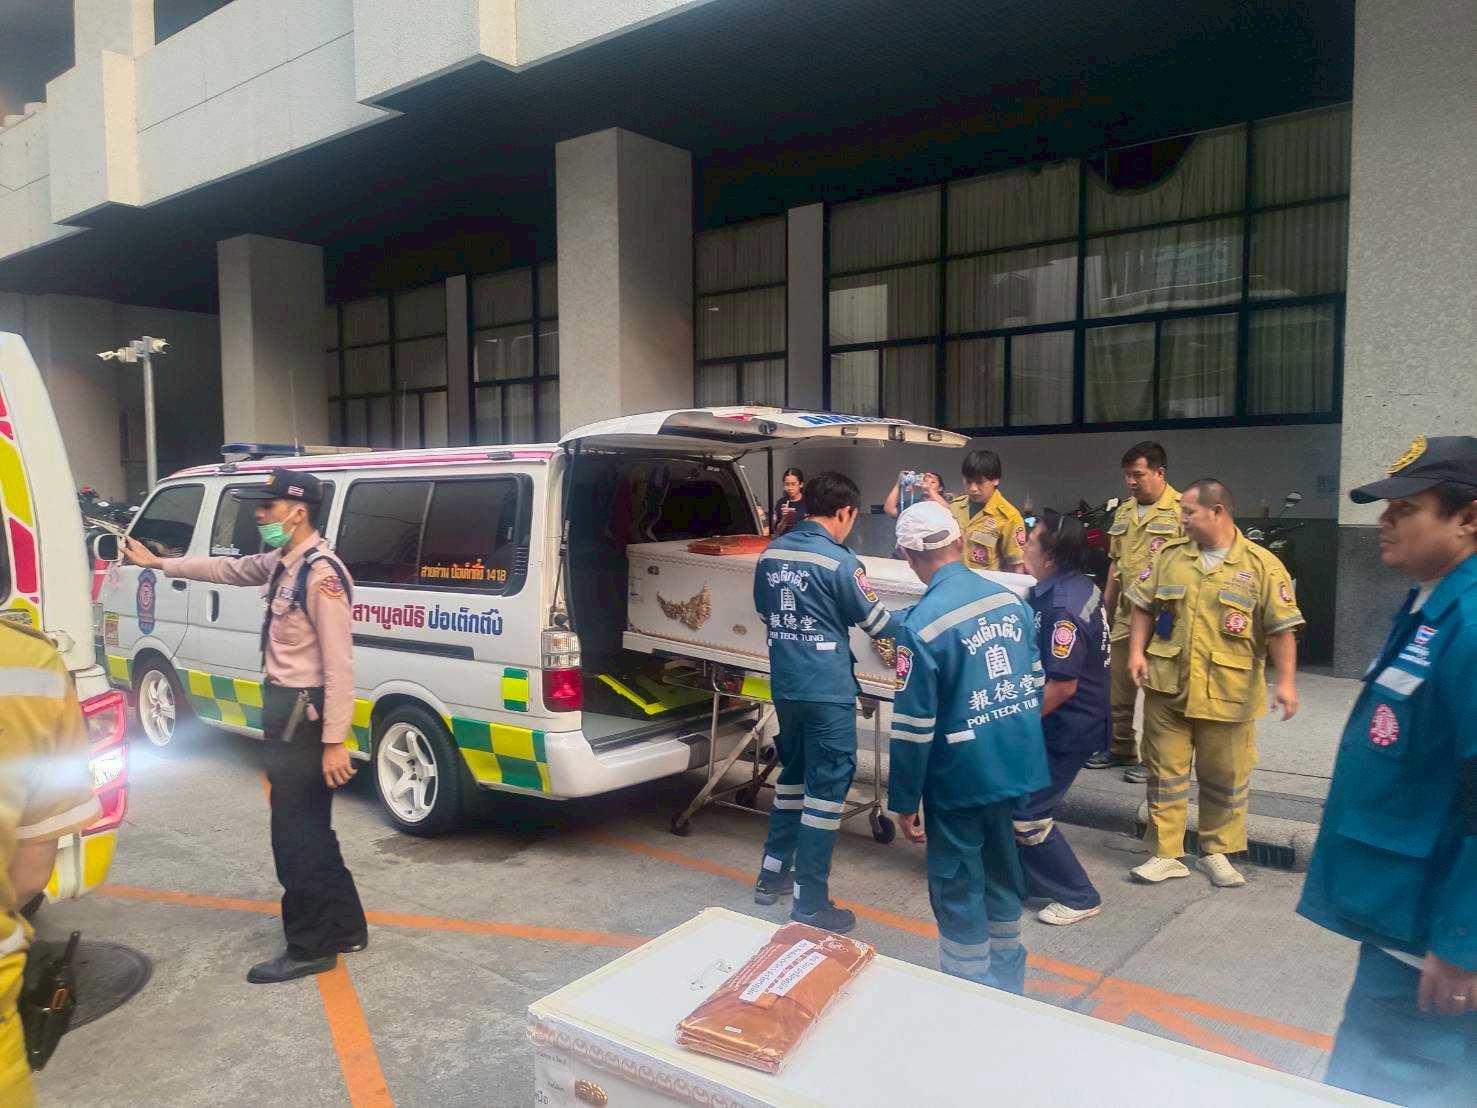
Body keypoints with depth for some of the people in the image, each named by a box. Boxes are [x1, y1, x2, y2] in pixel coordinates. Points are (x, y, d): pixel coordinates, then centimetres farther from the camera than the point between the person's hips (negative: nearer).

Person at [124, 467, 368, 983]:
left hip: (304, 717, -10)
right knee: (310, 832, 18)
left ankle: (308, 949, 16)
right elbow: (228, 569, 28)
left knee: (297, 837, 2)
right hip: (284, 711, 10)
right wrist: (158, 563, 36)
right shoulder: (280, 563, 8)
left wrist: (334, 742, -24)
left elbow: (338, 665, -24)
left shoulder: (321, 573, -21)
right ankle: (344, 927, 31)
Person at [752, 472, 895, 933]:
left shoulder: (770, 554, 5)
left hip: (784, 685, 7)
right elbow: (877, 623, -5)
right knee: (826, 790, 1)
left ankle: (773, 874, 32)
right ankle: (809, 903, 6)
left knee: (793, 774, 22)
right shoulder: (838, 561, -15)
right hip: (827, 690, -7)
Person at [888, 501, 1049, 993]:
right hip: (1021, 764, 7)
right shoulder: (1009, 599, 0)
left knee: (958, 895, 9)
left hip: (962, 777, -7)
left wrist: (904, 803, -7)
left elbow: (914, 726, -17)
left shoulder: (920, 624, -19)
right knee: (1003, 877, 23)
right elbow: (1037, 680, 10)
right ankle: (1008, 987, 40)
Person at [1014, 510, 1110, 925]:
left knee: (1026, 814, 0)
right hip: (1074, 721, 10)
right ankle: (1031, 880, 35)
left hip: (1066, 728, -10)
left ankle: (1078, 898, 15)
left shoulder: (1063, 608, -29)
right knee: (1022, 801, 20)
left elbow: (1063, 686, -28)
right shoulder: (1077, 585, 3)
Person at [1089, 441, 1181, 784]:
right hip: (1125, 613, 7)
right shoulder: (1123, 512, 14)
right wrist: (1106, 610, 19)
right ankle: (1121, 749, 28)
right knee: (1118, 686, 14)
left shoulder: (1181, 510, -9)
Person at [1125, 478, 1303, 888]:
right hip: (1167, 685, 2)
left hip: (1228, 692, -2)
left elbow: (1281, 628, -6)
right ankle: (1166, 854, 19)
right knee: (1166, 770, 8)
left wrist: (1286, 681, -11)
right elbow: (1144, 606, 9)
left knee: (1226, 776, 10)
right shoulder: (1169, 555, 4)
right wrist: (1136, 651, -3)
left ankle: (1216, 853, 29)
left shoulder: (1261, 565, -5)